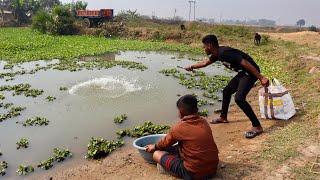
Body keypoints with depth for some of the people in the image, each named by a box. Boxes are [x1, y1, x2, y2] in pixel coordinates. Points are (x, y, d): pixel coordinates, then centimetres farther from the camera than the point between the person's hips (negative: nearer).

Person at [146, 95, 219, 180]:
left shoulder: (178, 128, -13)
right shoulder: (204, 122, 4)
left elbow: (165, 142, 7)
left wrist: (154, 146, 30)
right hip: (213, 169, 7)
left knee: (157, 154, 3)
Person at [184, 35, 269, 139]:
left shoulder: (224, 52, -25)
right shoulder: (217, 54, 5)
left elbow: (245, 63, -28)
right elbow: (206, 62, 25)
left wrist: (261, 78, -28)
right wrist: (192, 67, 34)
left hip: (250, 73, -10)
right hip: (242, 73, 10)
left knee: (239, 98, -22)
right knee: (227, 91, 18)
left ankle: (257, 127, -12)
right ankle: (223, 117, 35)